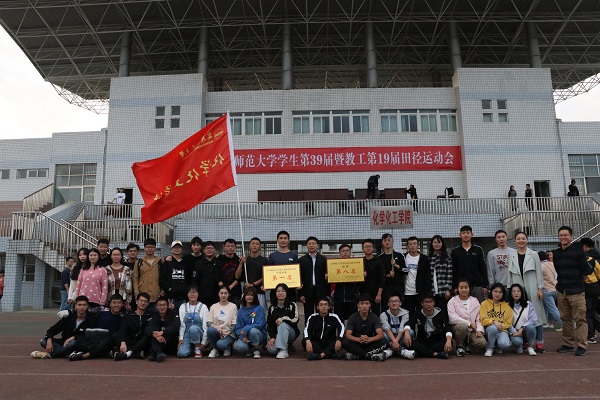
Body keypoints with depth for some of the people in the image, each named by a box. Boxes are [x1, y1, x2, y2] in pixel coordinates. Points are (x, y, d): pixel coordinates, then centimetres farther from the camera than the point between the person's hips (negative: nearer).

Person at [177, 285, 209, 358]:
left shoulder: (203, 307, -3)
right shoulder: (183, 307, 6)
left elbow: (205, 326, -6)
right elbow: (182, 325, 3)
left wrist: (203, 342, -11)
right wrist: (181, 338, -8)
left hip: (198, 333, -2)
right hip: (187, 334, 2)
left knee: (193, 328, -37)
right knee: (181, 353, -25)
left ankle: (197, 348, -12)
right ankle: (192, 347, 10)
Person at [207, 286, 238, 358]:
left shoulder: (233, 306, 1)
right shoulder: (213, 306, 9)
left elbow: (234, 324, -2)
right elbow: (208, 323, 1)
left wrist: (227, 332, -19)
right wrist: (216, 327, -20)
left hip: (229, 334, -3)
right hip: (217, 333, 3)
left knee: (220, 344, -34)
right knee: (210, 330, -32)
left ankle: (227, 347, 4)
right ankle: (215, 349, -5)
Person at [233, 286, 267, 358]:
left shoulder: (259, 309, -3)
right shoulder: (241, 311, 8)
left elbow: (259, 325, -13)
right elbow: (238, 327, 4)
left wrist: (246, 329, -25)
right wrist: (242, 336, -16)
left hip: (258, 334, -2)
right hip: (245, 336, 2)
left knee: (253, 330, -37)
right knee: (238, 346, -31)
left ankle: (256, 350, -9)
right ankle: (250, 349, 5)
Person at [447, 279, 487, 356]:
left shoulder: (475, 301, 9)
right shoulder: (452, 301, -2)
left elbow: (479, 318, 4)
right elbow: (452, 318, -15)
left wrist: (479, 330, -14)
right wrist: (469, 323, -17)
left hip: (472, 330, 3)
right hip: (457, 327, -3)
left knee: (482, 343, -24)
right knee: (463, 326, -37)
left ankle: (466, 343, 11)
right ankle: (459, 346, -8)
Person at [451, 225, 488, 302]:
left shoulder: (478, 250, 6)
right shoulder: (455, 251, 5)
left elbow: (483, 268, 5)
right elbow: (453, 270, 4)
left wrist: (485, 285, -1)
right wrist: (454, 287, -2)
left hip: (477, 286, 0)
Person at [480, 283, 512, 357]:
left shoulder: (507, 306, 10)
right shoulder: (485, 303, 4)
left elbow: (508, 323, 7)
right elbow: (483, 320, -5)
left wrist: (501, 325, -14)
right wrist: (494, 322, -23)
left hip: (502, 330, 1)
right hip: (489, 329, -1)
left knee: (505, 344, -32)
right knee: (493, 327, -39)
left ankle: (499, 348, 9)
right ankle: (490, 348, -11)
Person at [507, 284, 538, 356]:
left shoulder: (528, 304, 4)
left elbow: (534, 320, -8)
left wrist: (522, 328, -19)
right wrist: (514, 332, -21)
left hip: (525, 331, 1)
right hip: (514, 332, -1)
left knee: (530, 327, -34)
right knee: (517, 341, -35)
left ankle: (530, 347, -7)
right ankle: (519, 347, 6)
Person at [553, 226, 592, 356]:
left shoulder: (578, 250, -5)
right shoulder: (555, 253, 12)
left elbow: (586, 270, -6)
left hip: (576, 291, -5)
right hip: (561, 291, 5)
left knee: (580, 319, -4)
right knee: (565, 319, 10)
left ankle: (582, 345, 1)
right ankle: (568, 344, 17)